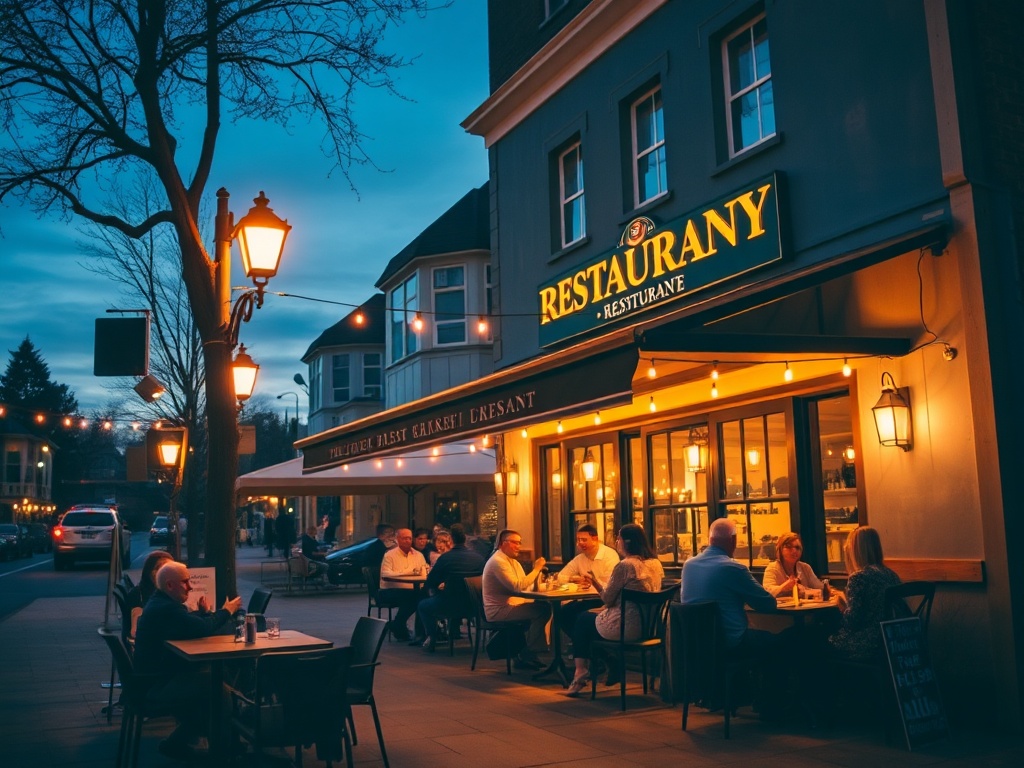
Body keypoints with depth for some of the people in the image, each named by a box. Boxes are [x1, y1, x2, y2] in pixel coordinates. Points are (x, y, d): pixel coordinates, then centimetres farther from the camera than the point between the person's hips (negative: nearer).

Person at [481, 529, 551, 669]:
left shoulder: (513, 562, 16)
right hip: (498, 610, -10)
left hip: (511, 605, 10)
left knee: (545, 607, -9)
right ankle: (525, 656, -9)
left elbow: (526, 586, 11)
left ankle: (529, 654, -1)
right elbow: (518, 586, -25)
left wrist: (537, 570, -8)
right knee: (540, 612, -22)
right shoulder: (498, 562, -17)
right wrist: (536, 569, -18)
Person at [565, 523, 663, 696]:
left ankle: (581, 671, 23)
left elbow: (608, 600, -11)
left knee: (582, 620, 19)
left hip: (625, 628, -8)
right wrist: (601, 582, 21)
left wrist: (596, 582, 7)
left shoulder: (625, 565, -19)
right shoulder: (656, 564, 4)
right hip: (648, 627, 8)